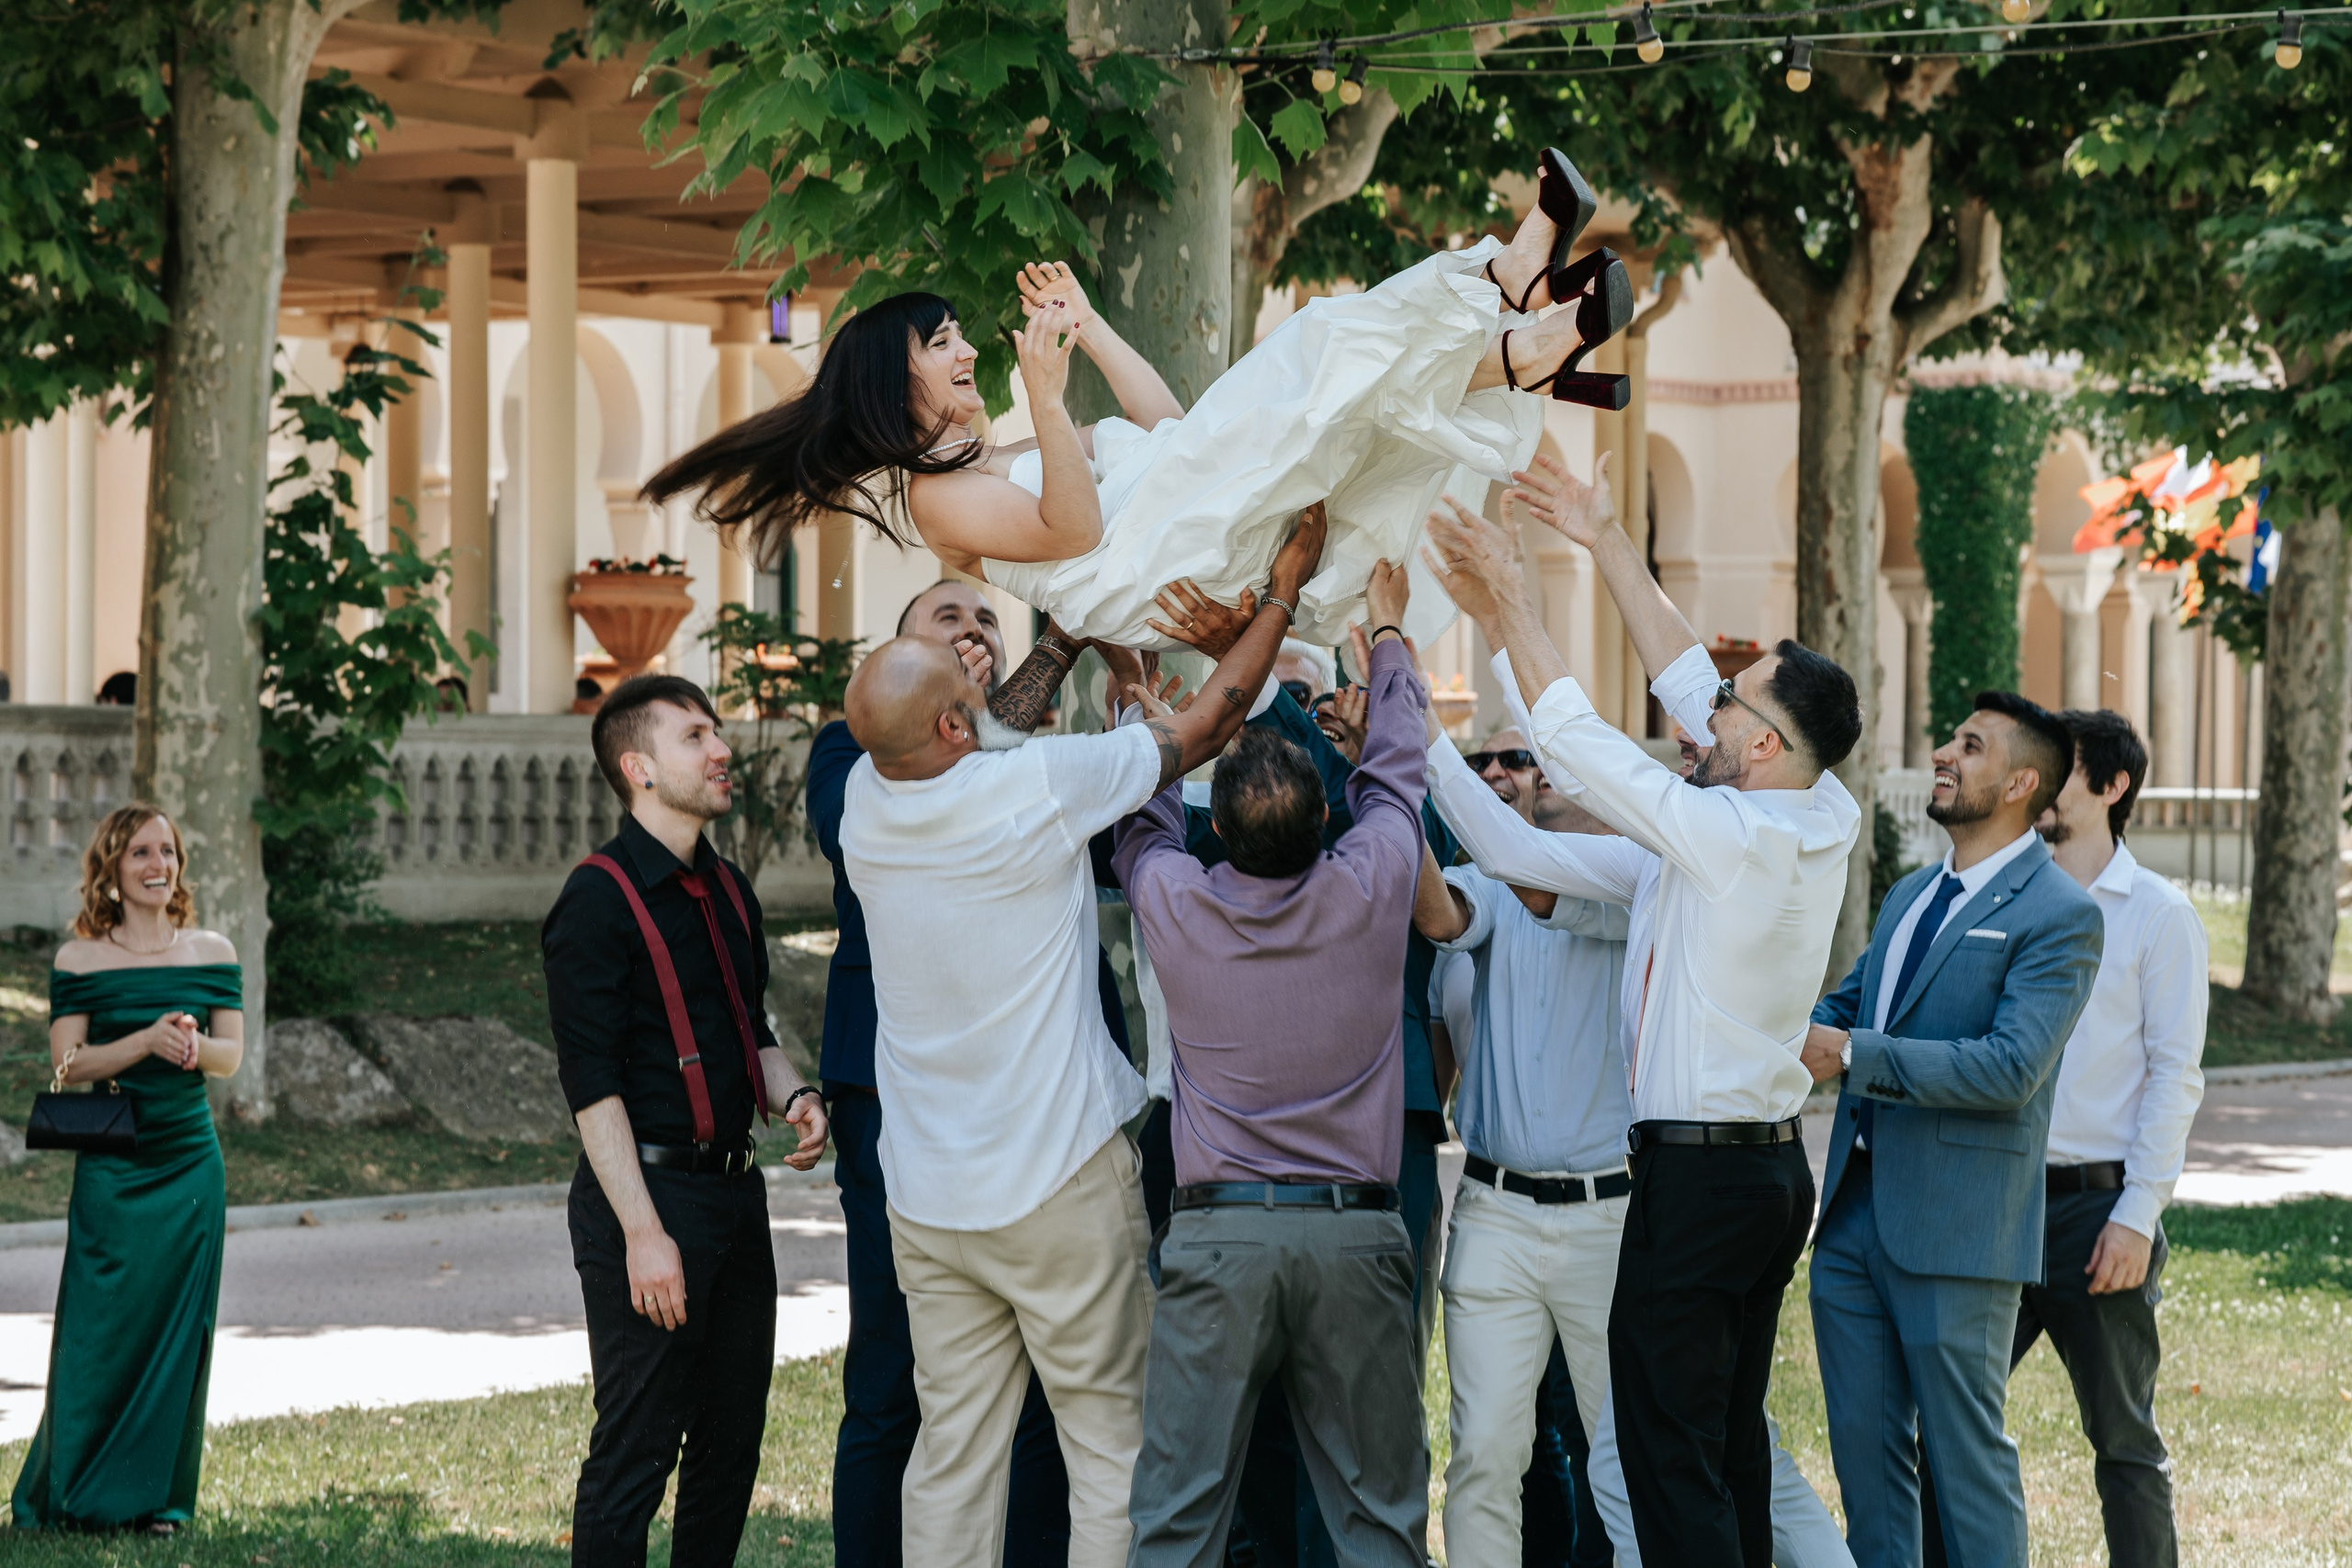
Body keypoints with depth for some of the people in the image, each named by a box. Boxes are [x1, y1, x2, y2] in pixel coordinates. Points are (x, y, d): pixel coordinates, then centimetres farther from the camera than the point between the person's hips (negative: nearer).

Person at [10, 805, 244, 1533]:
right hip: (111, 1166, -2)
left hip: (190, 1164, 2)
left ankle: (152, 1494, 11)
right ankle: (71, 1495, 7)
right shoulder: (80, 961, 0)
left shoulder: (212, 953, 6)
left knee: (177, 1325, 3)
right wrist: (146, 1041, -20)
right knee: (99, 1327, -3)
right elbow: (68, 1063, -6)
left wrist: (193, 1045, -18)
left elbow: (232, 1055, 4)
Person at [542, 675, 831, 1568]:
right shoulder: (599, 899, -11)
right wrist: (643, 1231, -20)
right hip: (648, 1187, -8)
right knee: (635, 1451, -6)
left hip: (734, 1187, 8)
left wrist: (789, 1095, 3)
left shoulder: (727, 893, 14)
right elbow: (592, 1084, -15)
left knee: (731, 1442, 12)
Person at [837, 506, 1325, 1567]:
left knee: (952, 1452, 7)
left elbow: (997, 731, 21)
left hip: (927, 1197, 5)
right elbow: (1206, 724, -4)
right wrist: (1284, 591, 8)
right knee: (1111, 1441, 2)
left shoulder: (868, 803, -1)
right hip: (1058, 1184, -5)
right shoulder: (1036, 789, -17)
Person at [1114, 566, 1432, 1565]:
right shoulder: (1370, 890, -4)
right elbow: (1396, 768, 16)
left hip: (1218, 1230, 0)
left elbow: (1143, 810, 19)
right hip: (1355, 1232, 1)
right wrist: (1387, 637, 33)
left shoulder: (1173, 903, -4)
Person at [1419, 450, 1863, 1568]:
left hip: (1696, 1172, -9)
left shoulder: (1733, 837, -19)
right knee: (1733, 1433, 15)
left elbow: (1577, 747, -15)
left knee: (1669, 1444, -7)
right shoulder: (1822, 821, 5)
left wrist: (1507, 597, -8)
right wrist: (1607, 544, 16)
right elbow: (1684, 685, 13)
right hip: (1776, 1166, 9)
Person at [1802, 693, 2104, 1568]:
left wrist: (1850, 1055, -22)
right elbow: (1845, 1005, 24)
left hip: (1953, 1230, -8)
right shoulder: (1911, 896, 17)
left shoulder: (2059, 915, -10)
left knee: (1967, 1461, -1)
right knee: (1865, 1452, 11)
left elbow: (2012, 1068, -20)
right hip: (1854, 1208, 8)